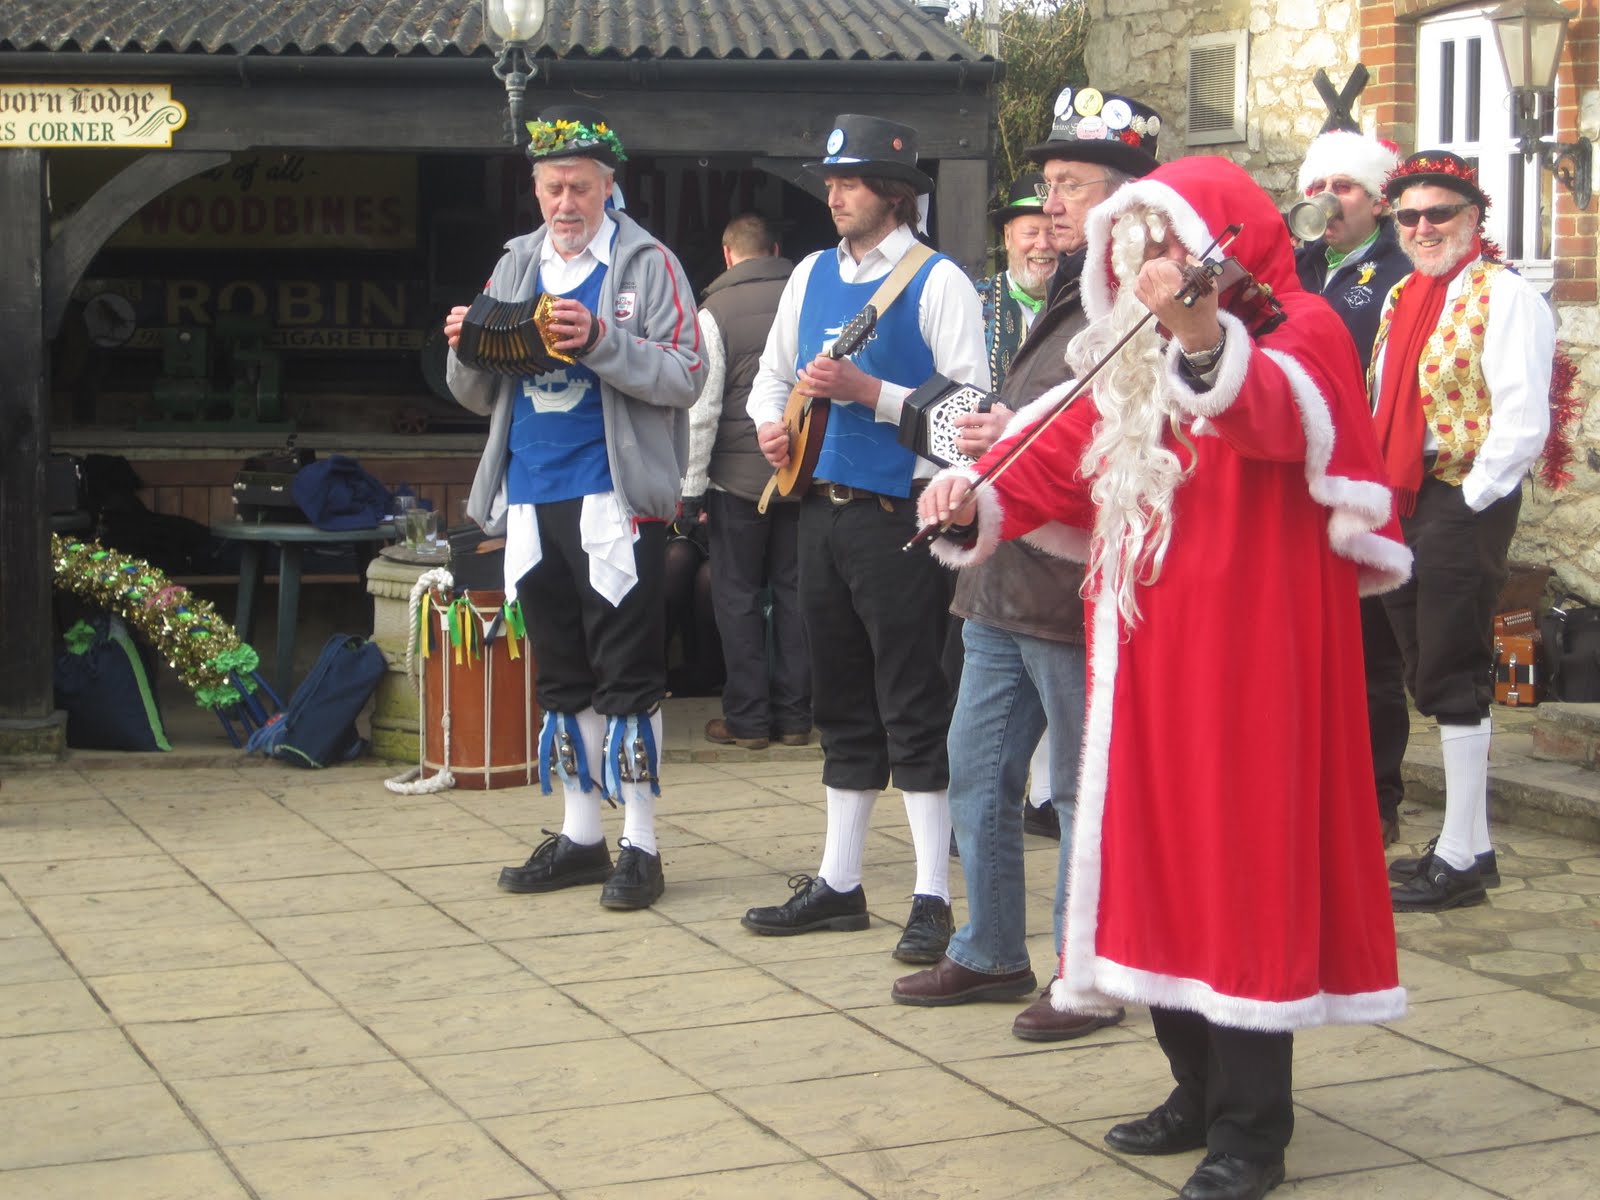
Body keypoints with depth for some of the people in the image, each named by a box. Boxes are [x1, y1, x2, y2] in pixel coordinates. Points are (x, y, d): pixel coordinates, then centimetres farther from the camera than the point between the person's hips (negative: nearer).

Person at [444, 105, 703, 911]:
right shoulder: (516, 267, 16)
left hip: (615, 497, -6)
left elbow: (684, 377, -10)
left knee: (627, 677, -3)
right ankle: (579, 834, 21)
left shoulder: (646, 264, -1)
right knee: (561, 678, 12)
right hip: (532, 502, 6)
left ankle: (639, 845, 3)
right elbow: (481, 397, 18)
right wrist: (467, 351, -4)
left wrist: (602, 341, -23)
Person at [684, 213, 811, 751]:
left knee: (738, 595, 5)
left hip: (739, 475, -3)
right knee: (793, 591, 10)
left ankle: (748, 718, 7)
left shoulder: (714, 313, -7)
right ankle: (794, 715, 13)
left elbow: (701, 408, -10)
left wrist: (692, 485, -4)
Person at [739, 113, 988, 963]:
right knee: (842, 703, 13)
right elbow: (771, 373, 23)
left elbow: (970, 403, -13)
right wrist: (770, 422, 2)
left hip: (899, 513, -7)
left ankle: (933, 898, 0)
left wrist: (869, 392, -21)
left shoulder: (937, 282, -6)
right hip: (823, 506, 7)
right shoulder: (812, 275, 14)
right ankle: (839, 883, 22)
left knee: (911, 706, -5)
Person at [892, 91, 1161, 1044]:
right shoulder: (1070, 300, 18)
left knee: (1086, 789, 2)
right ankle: (992, 953, 29)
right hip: (1006, 580, 10)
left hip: (1077, 590, -10)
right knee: (978, 772, 16)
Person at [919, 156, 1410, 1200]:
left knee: (1247, 862, -6)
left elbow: (1274, 411, -29)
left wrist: (1206, 344, -49)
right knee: (1159, 858, 11)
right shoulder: (1126, 364, 15)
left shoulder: (1301, 335, -6)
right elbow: (1061, 460, 11)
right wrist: (979, 498, -8)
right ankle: (1201, 1091, 25)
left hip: (1251, 643, -7)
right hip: (1147, 652, 7)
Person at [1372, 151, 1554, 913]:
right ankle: (1468, 845, 22)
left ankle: (1460, 857, 2)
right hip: (1406, 505, 8)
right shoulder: (1403, 298, 14)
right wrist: (1386, 494, 10)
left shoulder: (1503, 296, -11)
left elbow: (1522, 421, -17)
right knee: (1431, 677, 12)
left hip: (1463, 506, -8)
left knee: (1452, 678, -6)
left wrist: (1468, 503, -16)